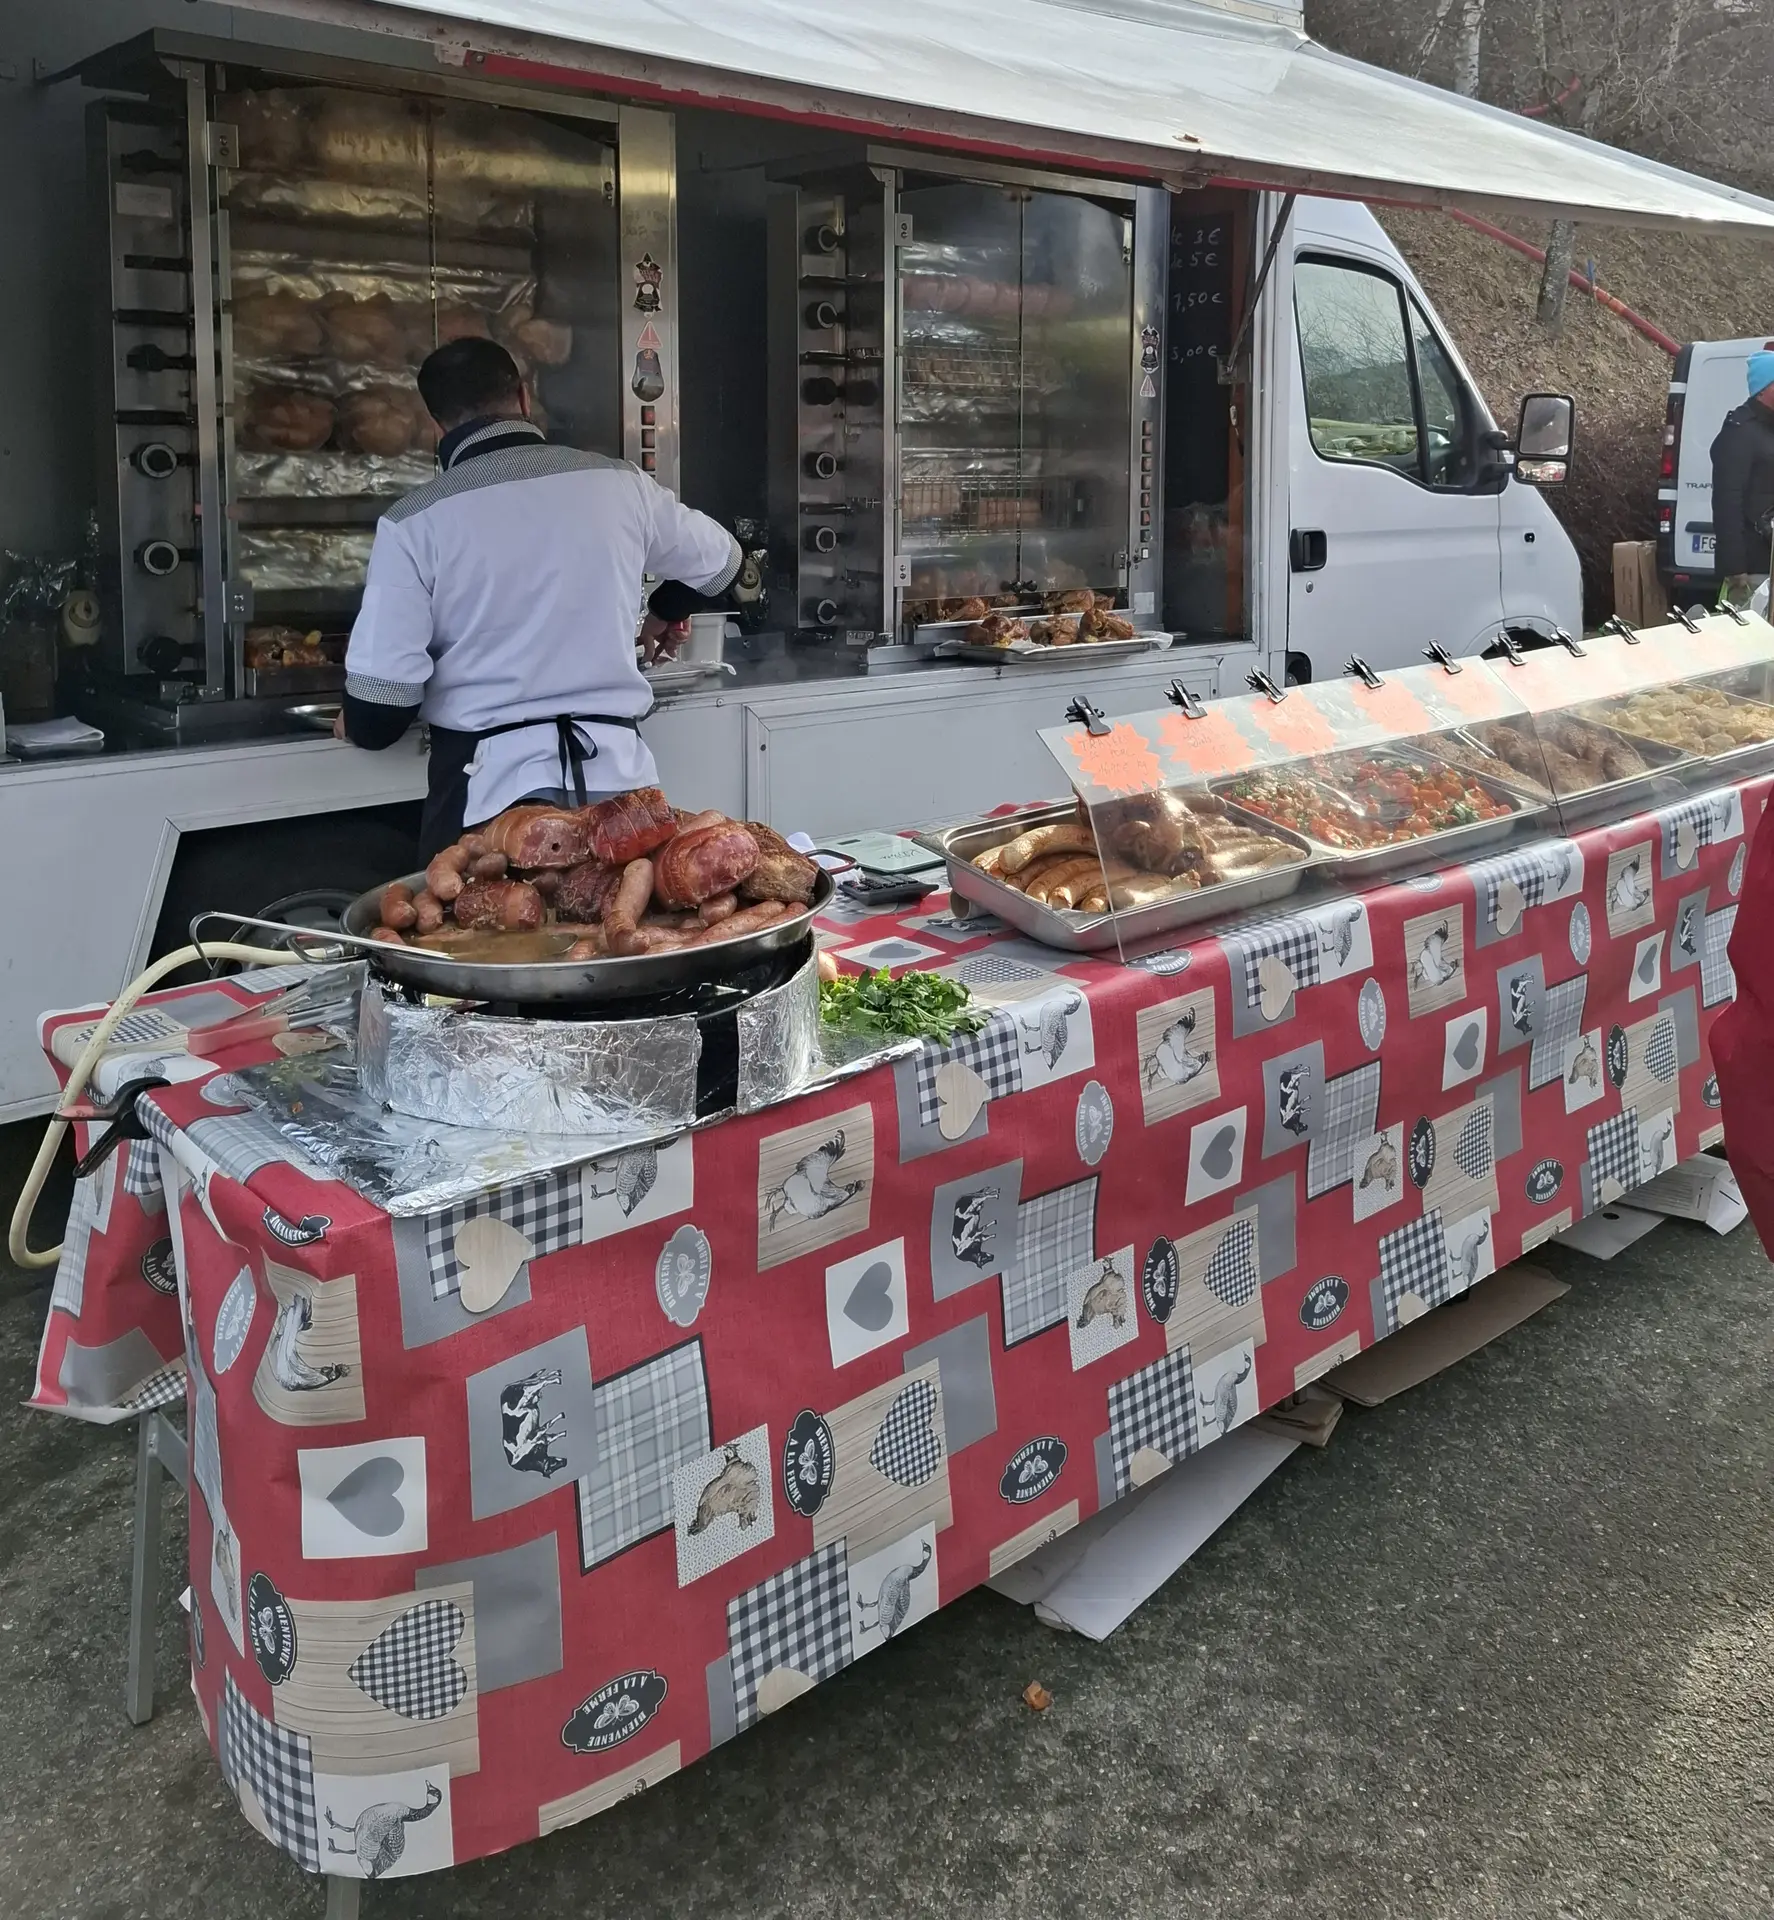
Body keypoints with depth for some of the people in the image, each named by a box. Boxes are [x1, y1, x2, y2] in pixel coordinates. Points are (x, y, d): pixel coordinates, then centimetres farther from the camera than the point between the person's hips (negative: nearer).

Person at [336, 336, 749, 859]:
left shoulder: (415, 521, -6)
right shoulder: (619, 483, 4)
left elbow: (381, 704, -8)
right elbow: (721, 565, 22)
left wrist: (357, 725, 17)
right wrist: (666, 613, 43)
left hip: (490, 789, -3)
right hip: (616, 778, 3)